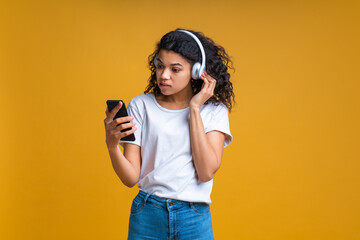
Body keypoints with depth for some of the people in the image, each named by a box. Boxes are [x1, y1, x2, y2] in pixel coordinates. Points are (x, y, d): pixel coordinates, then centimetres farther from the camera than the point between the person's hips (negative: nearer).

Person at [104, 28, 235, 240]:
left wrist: (194, 108, -9)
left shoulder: (214, 111, 0)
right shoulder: (141, 105, 1)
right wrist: (112, 145, -22)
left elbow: (206, 172, -13)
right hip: (147, 216, 1)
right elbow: (131, 178, -3)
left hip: (194, 220, 0)